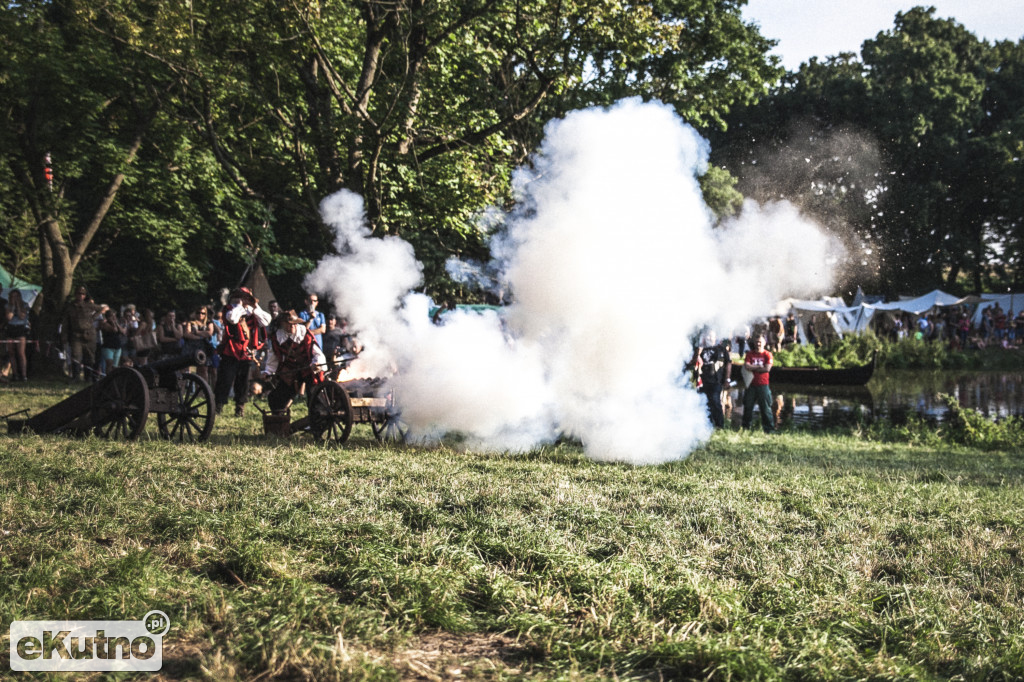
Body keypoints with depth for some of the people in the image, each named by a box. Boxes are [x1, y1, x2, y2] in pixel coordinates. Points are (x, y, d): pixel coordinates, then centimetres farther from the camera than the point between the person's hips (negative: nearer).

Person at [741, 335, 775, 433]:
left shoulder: (767, 354, 1)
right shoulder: (749, 354, 8)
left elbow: (767, 369, -11)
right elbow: (747, 366, -5)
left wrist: (753, 368, -6)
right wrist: (759, 367, -7)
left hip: (763, 385, -2)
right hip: (751, 385, 3)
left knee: (766, 408, -2)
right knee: (748, 407, 8)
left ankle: (769, 430, 2)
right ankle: (745, 428, 17)